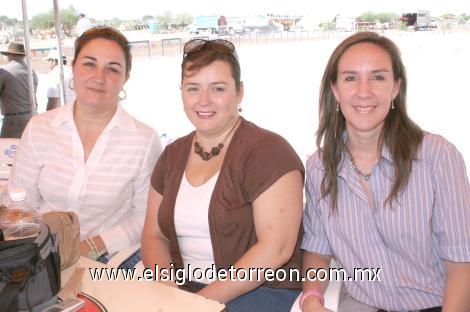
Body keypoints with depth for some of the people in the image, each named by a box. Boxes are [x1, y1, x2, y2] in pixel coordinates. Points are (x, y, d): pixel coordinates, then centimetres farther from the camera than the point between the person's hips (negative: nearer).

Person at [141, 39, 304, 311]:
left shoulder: (268, 151, -12)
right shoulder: (173, 155, 8)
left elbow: (276, 248, -18)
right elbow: (154, 235, 10)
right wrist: (169, 289, -8)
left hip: (263, 290, -4)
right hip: (183, 290, 5)